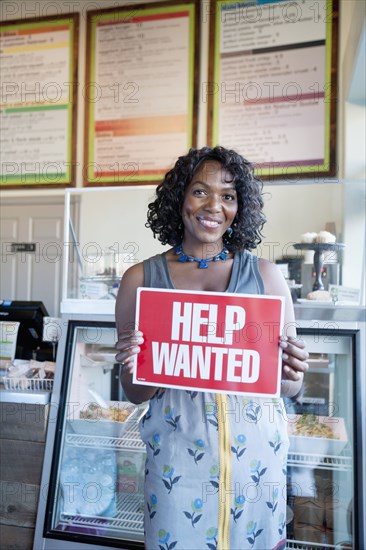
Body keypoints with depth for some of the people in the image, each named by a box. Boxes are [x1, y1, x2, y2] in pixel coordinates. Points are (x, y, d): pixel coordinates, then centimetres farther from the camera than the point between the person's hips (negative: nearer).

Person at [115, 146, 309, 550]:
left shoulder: (265, 275, 0)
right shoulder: (140, 279, -2)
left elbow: (289, 386, 5)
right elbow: (134, 394, 3)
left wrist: (292, 374, -17)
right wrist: (132, 370, -18)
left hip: (256, 451, 1)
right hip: (177, 452, 0)